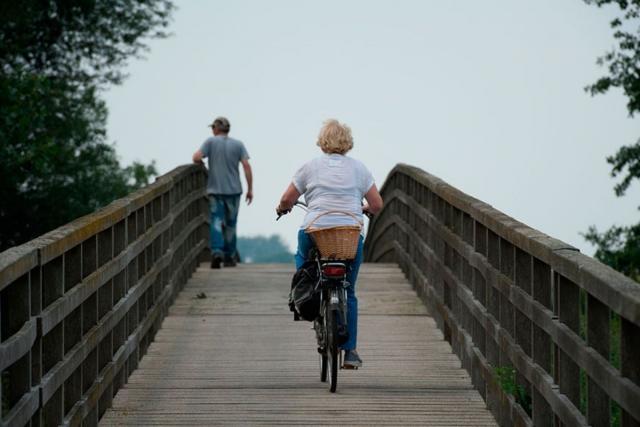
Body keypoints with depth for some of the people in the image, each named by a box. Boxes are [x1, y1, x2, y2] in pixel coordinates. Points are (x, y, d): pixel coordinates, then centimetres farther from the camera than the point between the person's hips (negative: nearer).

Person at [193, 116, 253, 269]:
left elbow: (197, 158, -12)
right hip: (234, 190, 2)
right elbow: (246, 166, -4)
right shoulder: (238, 145, 3)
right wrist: (250, 189, -1)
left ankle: (217, 251, -25)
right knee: (230, 224, 11)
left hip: (215, 189, -2)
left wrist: (200, 162, 12)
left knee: (216, 221, -3)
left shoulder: (211, 142, -3)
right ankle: (229, 257, 16)